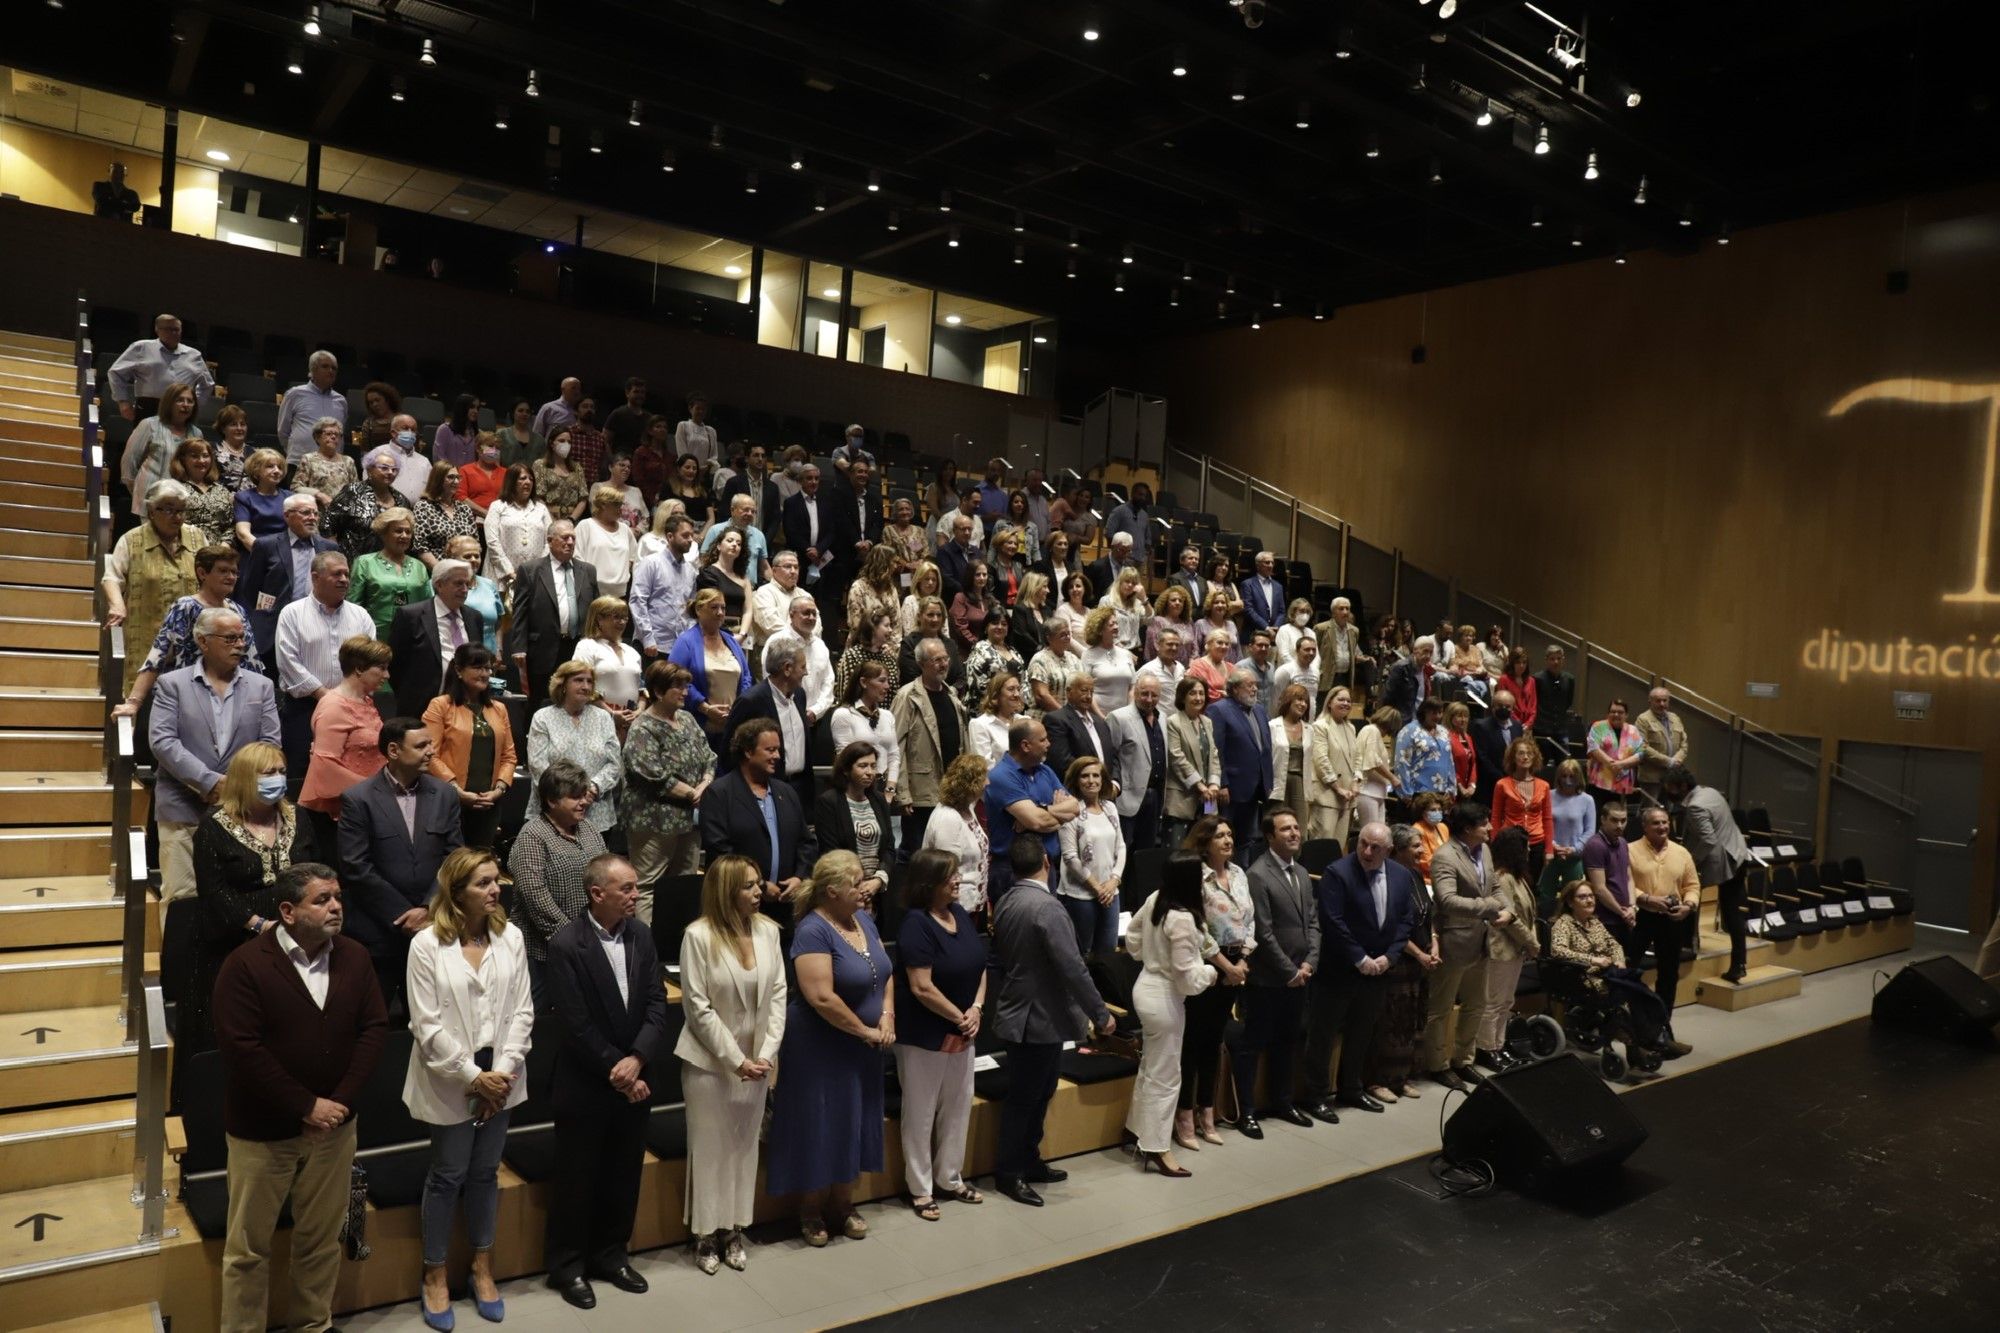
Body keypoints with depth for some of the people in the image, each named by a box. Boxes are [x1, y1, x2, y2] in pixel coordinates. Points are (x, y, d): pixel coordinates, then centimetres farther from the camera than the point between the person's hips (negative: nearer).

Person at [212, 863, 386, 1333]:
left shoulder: (355, 958, -1)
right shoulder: (246, 964, -14)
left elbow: (375, 1027, -2)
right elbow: (241, 1048, -18)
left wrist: (342, 1100, -13)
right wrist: (305, 1106, -18)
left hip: (334, 1124, 4)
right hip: (262, 1129, -3)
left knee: (322, 1238, 15)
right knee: (249, 1245, 10)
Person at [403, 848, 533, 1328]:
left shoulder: (510, 936, -4)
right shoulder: (427, 944, -13)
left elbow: (522, 1010, -2)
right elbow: (428, 1025, -13)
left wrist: (503, 1071, -10)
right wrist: (472, 1075, -13)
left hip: (499, 1077, 3)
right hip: (451, 1080, -3)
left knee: (485, 1172, 15)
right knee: (447, 1175, 10)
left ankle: (483, 1268, 33)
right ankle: (435, 1276, 29)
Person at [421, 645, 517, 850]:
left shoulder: (499, 709, 15)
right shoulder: (440, 706, -1)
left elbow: (508, 755, 13)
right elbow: (431, 754, -8)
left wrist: (499, 788, -2)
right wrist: (457, 790, -14)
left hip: (489, 803, 5)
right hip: (450, 801, -5)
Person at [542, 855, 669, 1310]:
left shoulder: (641, 937, 0)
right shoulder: (566, 945, -18)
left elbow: (656, 1003, -3)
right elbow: (575, 1024, -19)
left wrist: (637, 1059, -17)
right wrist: (615, 1071, -16)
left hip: (633, 1080, 5)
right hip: (585, 1085, -5)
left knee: (624, 1175, 17)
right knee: (577, 1179, 10)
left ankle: (611, 1254, 35)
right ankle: (567, 1264, 28)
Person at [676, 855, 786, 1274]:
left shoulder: (768, 930, -4)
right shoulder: (699, 935, -16)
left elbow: (778, 993, 0)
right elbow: (697, 1006, -13)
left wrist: (767, 1052, -8)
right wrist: (735, 1059, -13)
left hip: (756, 1061, 4)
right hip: (710, 1060, -4)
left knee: (745, 1145, 13)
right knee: (709, 1147, 8)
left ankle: (734, 1231, 27)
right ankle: (706, 1235, 24)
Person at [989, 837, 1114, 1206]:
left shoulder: (1005, 902, 4)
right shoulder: (1047, 906, -24)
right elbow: (1072, 968, -25)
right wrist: (1101, 1014, -17)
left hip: (1021, 1012, 9)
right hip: (1041, 1017, -9)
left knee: (1037, 1094, 20)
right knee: (1024, 1098, 4)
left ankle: (1029, 1161, 31)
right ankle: (1009, 1173, 16)